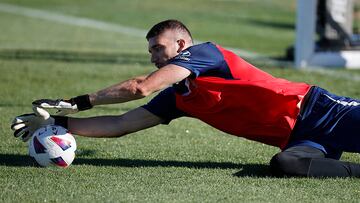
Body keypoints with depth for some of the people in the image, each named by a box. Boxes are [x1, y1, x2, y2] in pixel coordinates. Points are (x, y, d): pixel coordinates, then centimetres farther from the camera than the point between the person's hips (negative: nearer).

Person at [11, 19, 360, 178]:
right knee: (285, 164, -27)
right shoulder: (176, 99, 19)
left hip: (311, 108, -5)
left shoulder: (205, 52, -5)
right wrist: (58, 122, 13)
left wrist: (78, 102, -8)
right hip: (297, 139, 5)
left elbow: (141, 87, -15)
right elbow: (121, 124, 19)